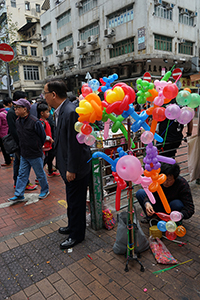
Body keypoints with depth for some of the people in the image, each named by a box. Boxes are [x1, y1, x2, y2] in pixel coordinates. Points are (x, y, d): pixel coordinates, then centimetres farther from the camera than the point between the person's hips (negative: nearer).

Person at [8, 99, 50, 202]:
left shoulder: (34, 122, -18)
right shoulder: (18, 121, 4)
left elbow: (43, 136, -8)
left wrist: (37, 147, 3)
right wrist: (23, 147, 14)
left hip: (35, 155, -6)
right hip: (24, 154, 6)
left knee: (40, 174, 9)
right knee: (22, 175, 11)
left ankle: (45, 190, 29)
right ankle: (19, 195, 21)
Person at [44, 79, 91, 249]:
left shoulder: (71, 112, -24)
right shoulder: (61, 111, 7)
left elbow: (74, 144, -24)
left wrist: (71, 169, -20)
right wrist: (59, 161, 16)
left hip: (76, 167, -10)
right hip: (69, 165, 10)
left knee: (76, 202, 8)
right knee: (71, 200, 25)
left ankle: (77, 235, 28)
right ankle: (72, 226, 45)